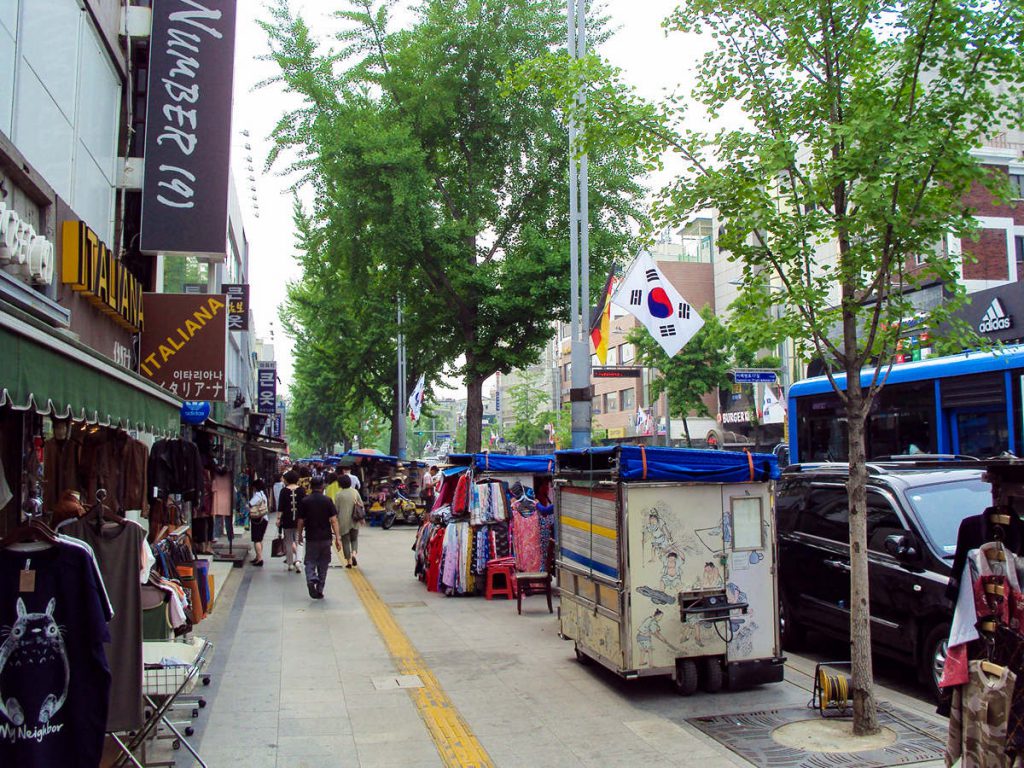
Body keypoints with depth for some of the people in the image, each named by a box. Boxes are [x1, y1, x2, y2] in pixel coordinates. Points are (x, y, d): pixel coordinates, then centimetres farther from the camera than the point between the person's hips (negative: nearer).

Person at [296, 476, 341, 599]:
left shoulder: (304, 501, -3)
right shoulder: (327, 501, -5)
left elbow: (301, 521, 2)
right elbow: (333, 520, -9)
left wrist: (300, 535, 16)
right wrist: (337, 537, -6)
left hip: (311, 538, 0)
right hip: (326, 537, 0)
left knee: (310, 561, 8)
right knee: (323, 563, 12)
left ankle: (311, 579, -21)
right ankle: (319, 590, 14)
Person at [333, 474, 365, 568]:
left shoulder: (338, 494, -9)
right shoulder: (355, 492, 0)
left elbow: (336, 509, -6)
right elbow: (361, 504, 6)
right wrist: (362, 518, 17)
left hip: (343, 521, -2)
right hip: (354, 521, 3)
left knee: (345, 541, 6)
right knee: (354, 539, 17)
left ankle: (349, 561, 6)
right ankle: (354, 554, -8)